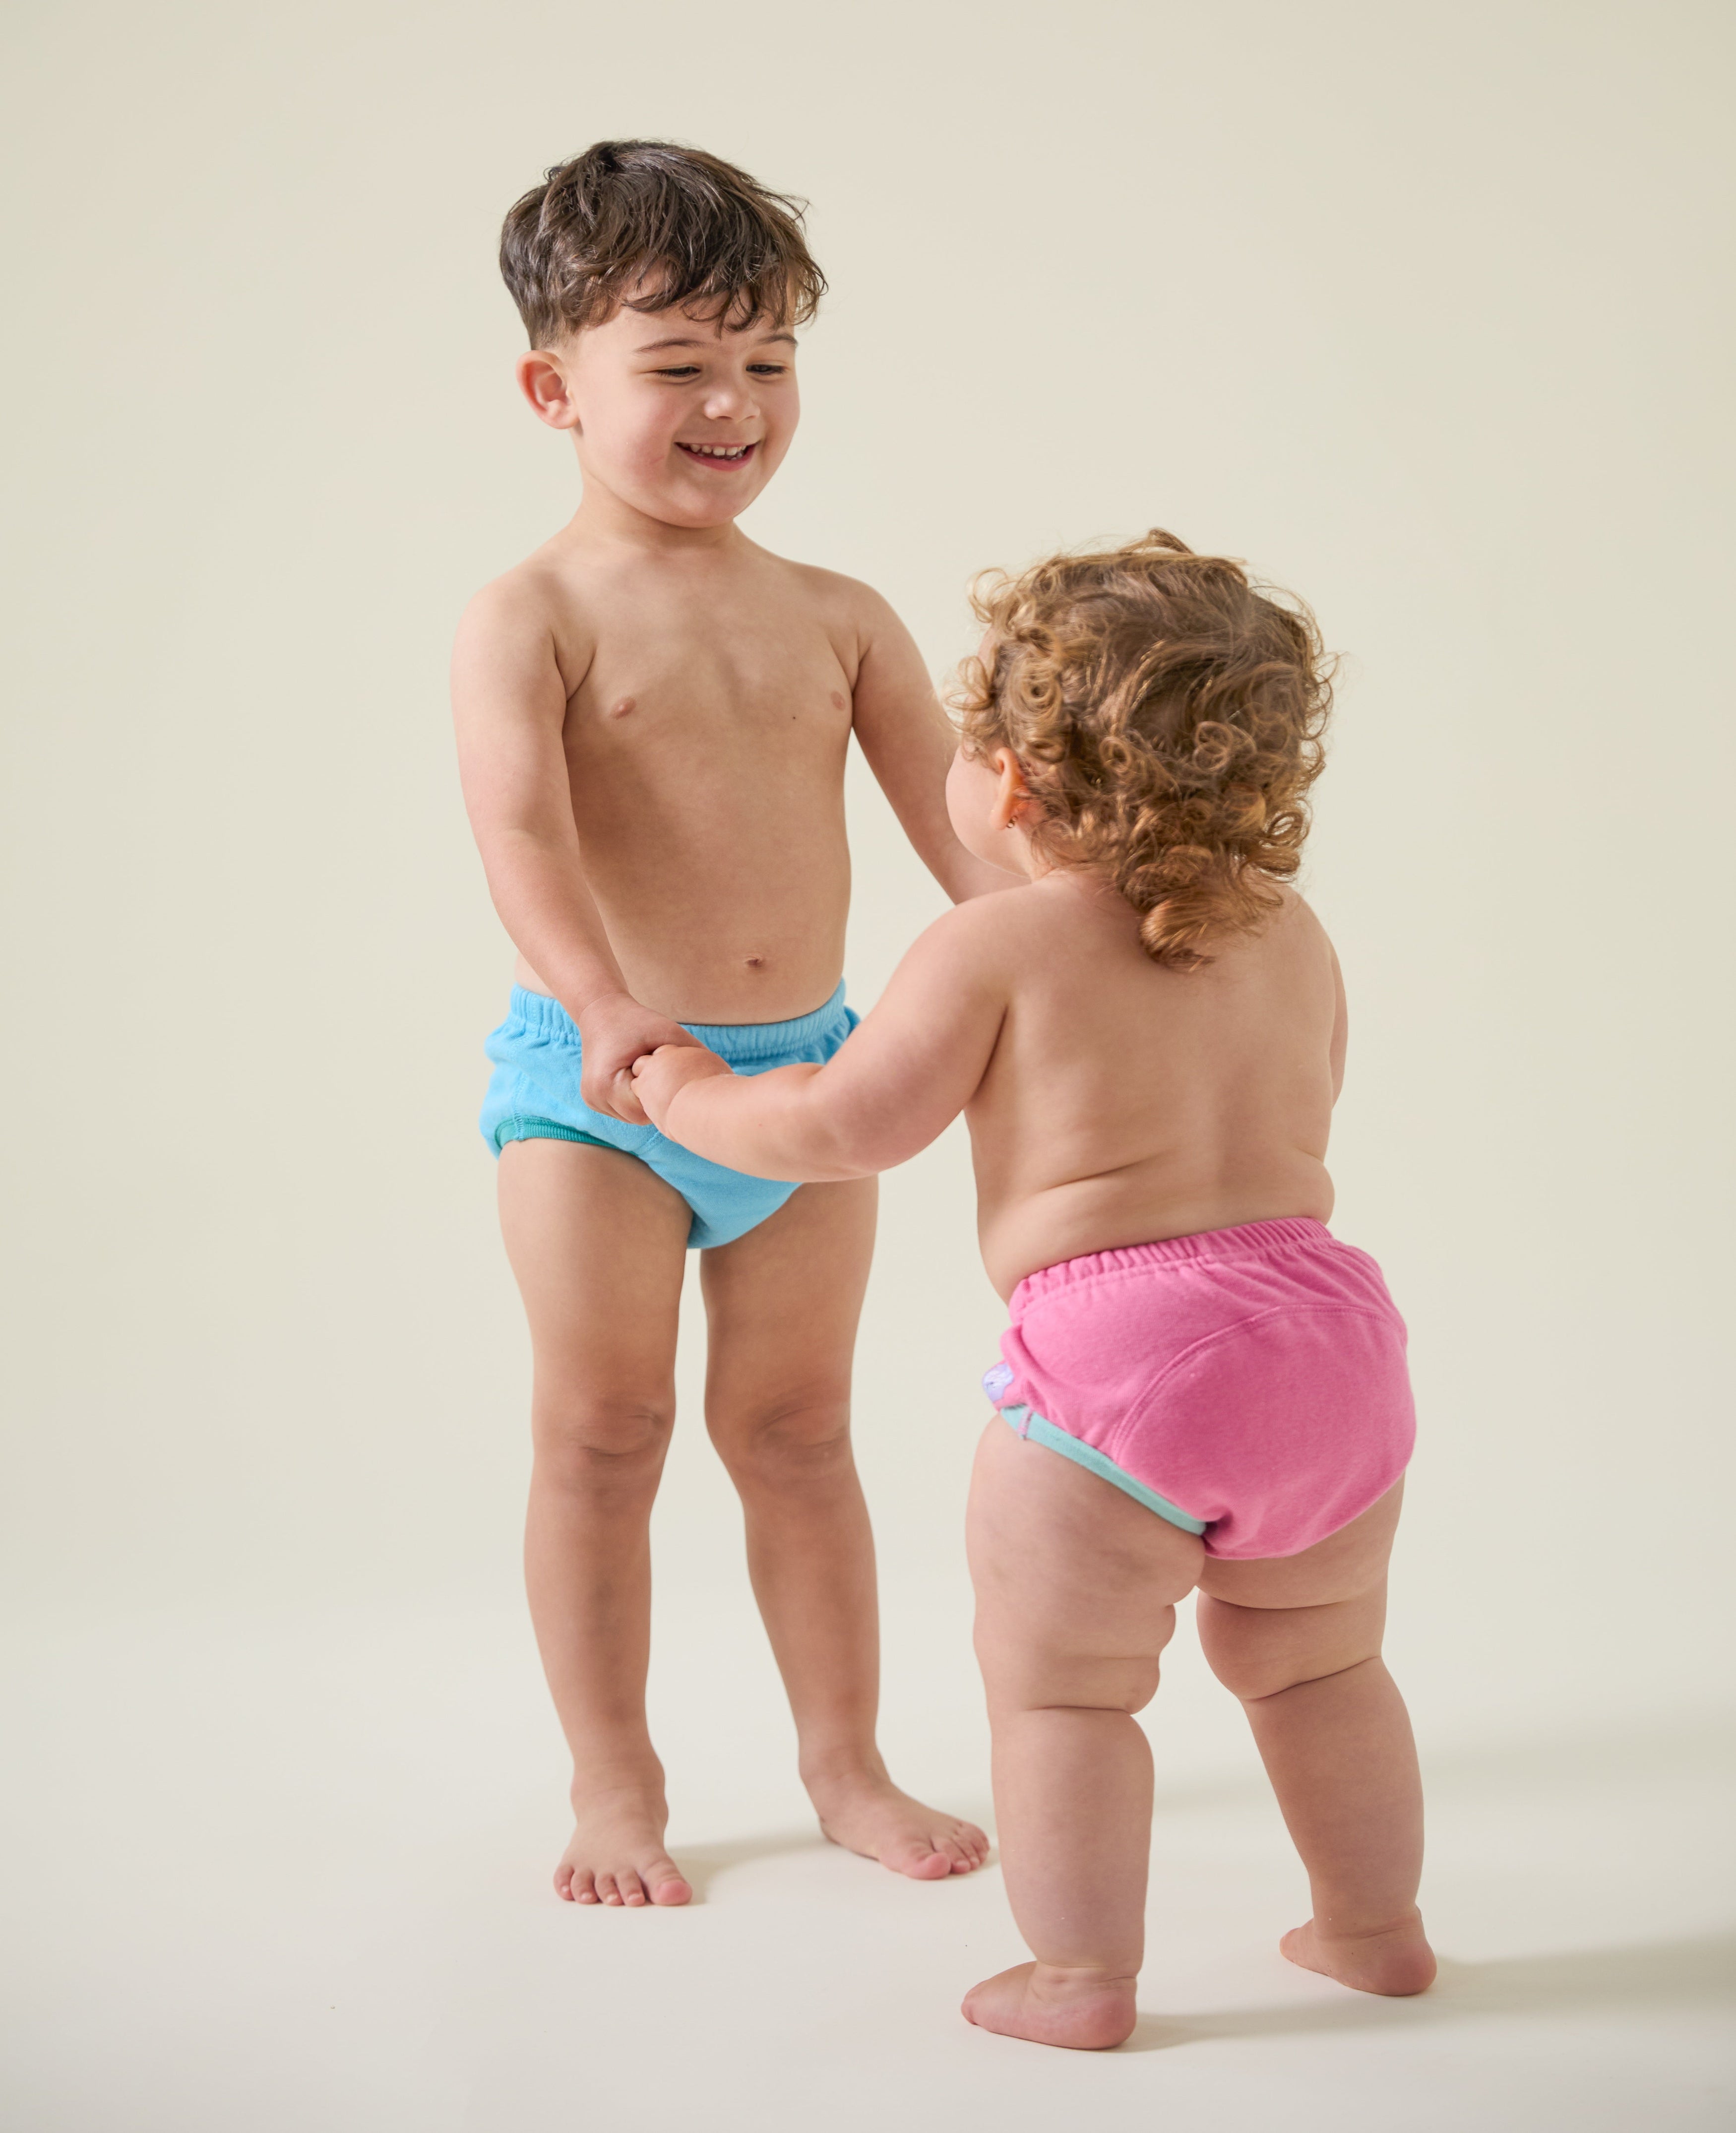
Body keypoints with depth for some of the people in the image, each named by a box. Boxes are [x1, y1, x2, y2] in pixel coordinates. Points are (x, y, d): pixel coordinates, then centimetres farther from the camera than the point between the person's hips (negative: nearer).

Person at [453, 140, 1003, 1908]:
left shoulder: (838, 619, 6)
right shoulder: (530, 619, -8)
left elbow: (958, 818, 1)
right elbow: (520, 826, -23)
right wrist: (604, 1003, -40)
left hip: (805, 1068, 4)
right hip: (592, 1081, -3)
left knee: (797, 1429, 14)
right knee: (601, 1433, 7)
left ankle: (846, 1767, 28)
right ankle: (615, 1787, 23)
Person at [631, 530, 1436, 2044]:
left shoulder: (993, 951, -6)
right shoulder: (1293, 936, 12)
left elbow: (847, 1127, -5)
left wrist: (689, 1095, 12)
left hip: (1121, 1363, -6)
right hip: (1331, 1333, 7)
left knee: (1060, 1686, 9)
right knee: (1317, 1662, 23)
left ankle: (1083, 1977, 15)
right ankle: (1376, 1926, 35)